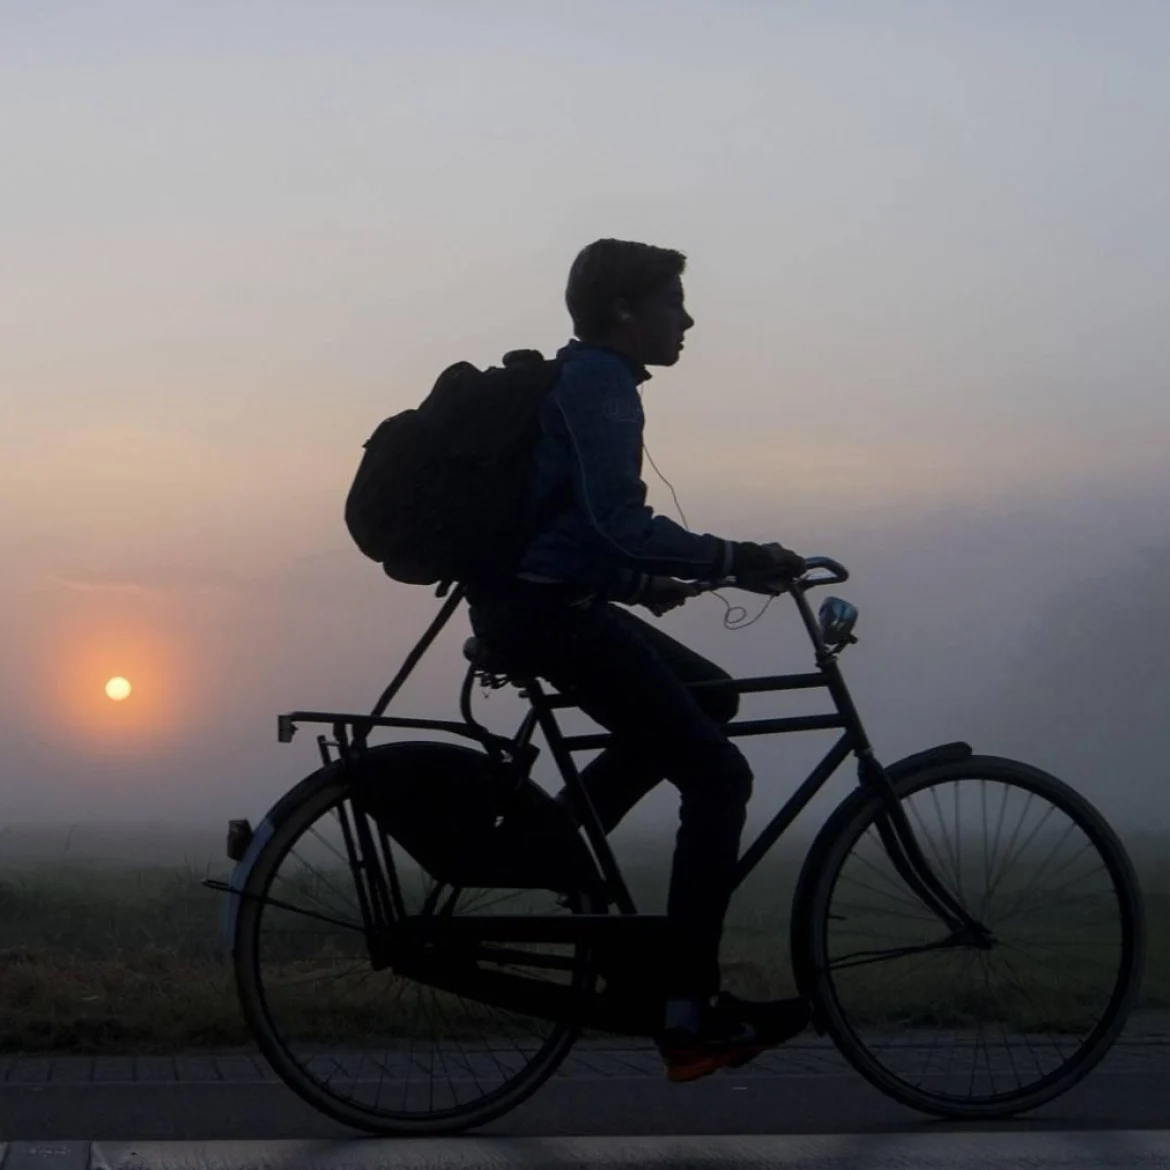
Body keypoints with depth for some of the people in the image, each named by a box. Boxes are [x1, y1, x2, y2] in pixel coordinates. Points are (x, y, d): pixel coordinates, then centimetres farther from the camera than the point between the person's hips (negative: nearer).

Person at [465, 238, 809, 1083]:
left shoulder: (580, 381, 20)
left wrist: (643, 583, 17)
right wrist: (736, 559, -21)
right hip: (543, 609, -10)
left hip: (540, 600, 10)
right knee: (719, 776, -8)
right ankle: (691, 1012, -9)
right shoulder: (599, 385, -11)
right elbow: (619, 521, -23)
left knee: (707, 694, 21)